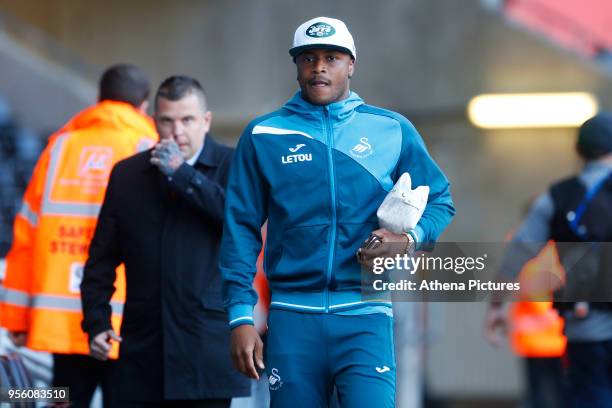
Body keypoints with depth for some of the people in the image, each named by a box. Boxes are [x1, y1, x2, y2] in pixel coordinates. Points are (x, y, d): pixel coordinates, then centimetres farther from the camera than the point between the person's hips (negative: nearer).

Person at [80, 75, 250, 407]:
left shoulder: (232, 166, 3)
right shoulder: (127, 174, 12)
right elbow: (102, 259, 15)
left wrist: (181, 172, -13)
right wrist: (96, 323, 5)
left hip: (208, 352, -3)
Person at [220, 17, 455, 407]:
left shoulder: (393, 130, 8)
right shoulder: (263, 136, 7)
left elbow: (439, 200, 15)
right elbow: (241, 228, 6)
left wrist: (409, 239, -7)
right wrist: (240, 316, -2)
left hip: (365, 318, -1)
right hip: (292, 318, 1)